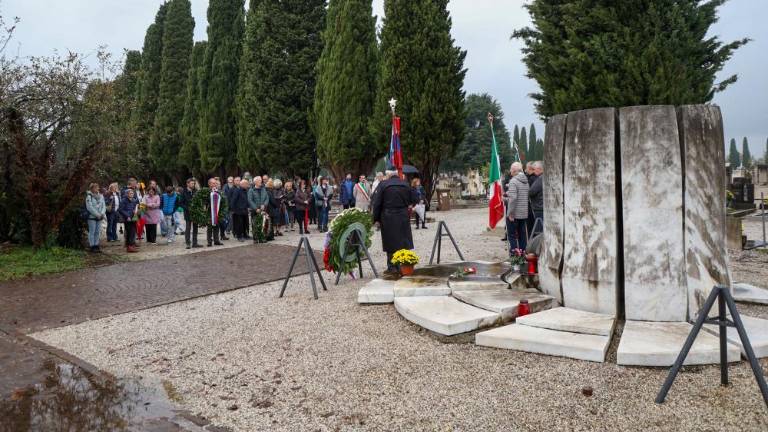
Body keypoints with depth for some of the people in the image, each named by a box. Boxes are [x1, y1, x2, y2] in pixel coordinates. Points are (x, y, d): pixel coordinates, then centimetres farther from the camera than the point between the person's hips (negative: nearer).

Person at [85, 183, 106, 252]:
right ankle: (92, 246, 2)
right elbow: (89, 207, -14)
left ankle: (96, 245, 16)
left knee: (98, 232, 8)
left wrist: (102, 213, -6)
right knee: (92, 232, -2)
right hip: (92, 217, -6)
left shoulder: (101, 196, 11)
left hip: (99, 217, 6)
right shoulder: (89, 196, -7)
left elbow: (104, 205, 10)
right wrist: (97, 214, -15)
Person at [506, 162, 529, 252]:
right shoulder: (526, 181, 10)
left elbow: (513, 198, -21)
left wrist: (510, 213, -16)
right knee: (522, 234, 13)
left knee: (512, 235, 1)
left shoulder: (513, 181, -14)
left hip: (515, 214, -7)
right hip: (524, 213, 7)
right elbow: (528, 196, 13)